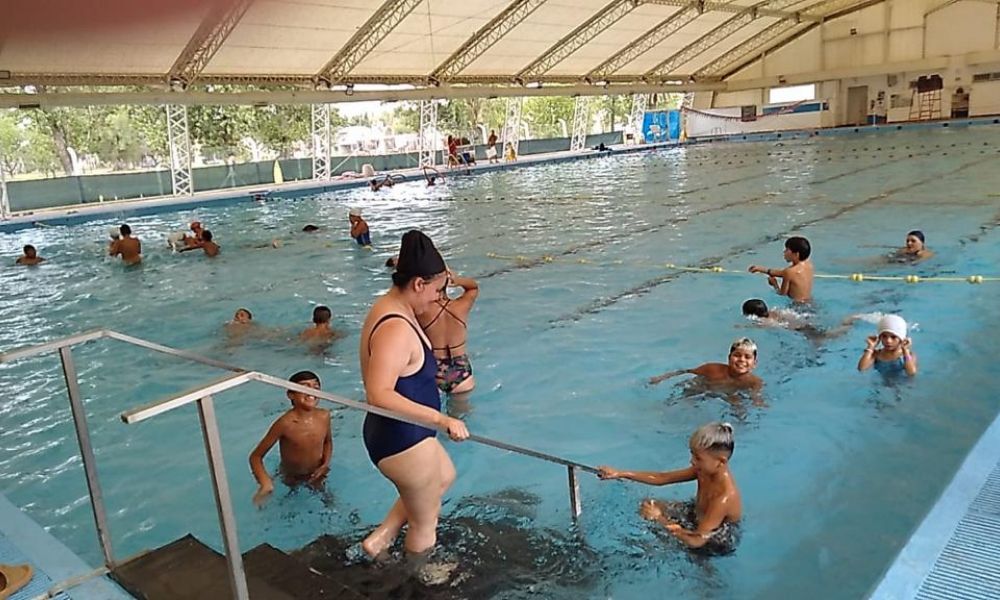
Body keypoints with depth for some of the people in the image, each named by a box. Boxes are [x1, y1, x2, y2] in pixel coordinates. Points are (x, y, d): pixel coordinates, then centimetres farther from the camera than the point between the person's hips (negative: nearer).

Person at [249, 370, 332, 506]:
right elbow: (256, 456, -24)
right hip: (291, 479, -2)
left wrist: (325, 464, -11)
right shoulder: (285, 423, -31)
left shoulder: (324, 416, -18)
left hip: (316, 475, 2)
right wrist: (265, 482, -41)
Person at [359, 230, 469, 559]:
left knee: (445, 476, 33)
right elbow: (379, 395, -38)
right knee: (425, 523, 13)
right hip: (403, 440, -10)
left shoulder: (389, 307, 3)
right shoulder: (396, 329, -29)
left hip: (401, 433, 10)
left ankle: (381, 536, 32)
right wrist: (441, 419, -39)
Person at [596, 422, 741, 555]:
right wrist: (620, 474, -12)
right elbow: (662, 477, -9)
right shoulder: (707, 470, -17)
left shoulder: (724, 497, -39)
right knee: (648, 505, 5)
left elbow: (696, 541, -36)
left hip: (719, 541, -7)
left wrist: (660, 519, -33)